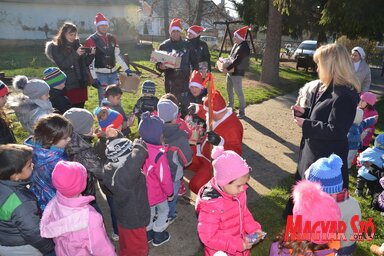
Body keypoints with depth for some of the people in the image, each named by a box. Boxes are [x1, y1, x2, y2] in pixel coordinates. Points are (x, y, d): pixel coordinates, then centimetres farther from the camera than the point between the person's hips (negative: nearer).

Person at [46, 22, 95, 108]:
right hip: (68, 86, -5)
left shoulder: (77, 44, 14)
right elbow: (62, 65, -14)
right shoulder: (56, 47, -2)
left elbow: (85, 63, 14)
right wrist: (76, 54, -21)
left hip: (81, 84, 5)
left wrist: (91, 54, -5)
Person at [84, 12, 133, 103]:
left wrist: (126, 69, 9)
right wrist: (94, 78, -15)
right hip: (101, 74, -5)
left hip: (113, 72, 6)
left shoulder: (112, 38, 10)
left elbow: (117, 55, 15)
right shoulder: (91, 40, -9)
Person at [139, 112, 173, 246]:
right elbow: (165, 178, -24)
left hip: (143, 191, 6)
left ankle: (148, 233, 50)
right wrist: (170, 193, -5)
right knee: (163, 210, 23)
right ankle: (158, 236, 39)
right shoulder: (159, 155, -35)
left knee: (149, 211, 29)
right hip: (156, 193, -6)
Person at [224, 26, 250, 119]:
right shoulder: (236, 45, 10)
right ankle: (230, 106, 38)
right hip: (230, 71, 9)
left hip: (237, 73, -9)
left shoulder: (244, 47, -18)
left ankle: (242, 112, 4)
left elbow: (237, 61, -26)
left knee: (238, 92, -5)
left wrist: (227, 69, -28)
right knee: (229, 89, 20)